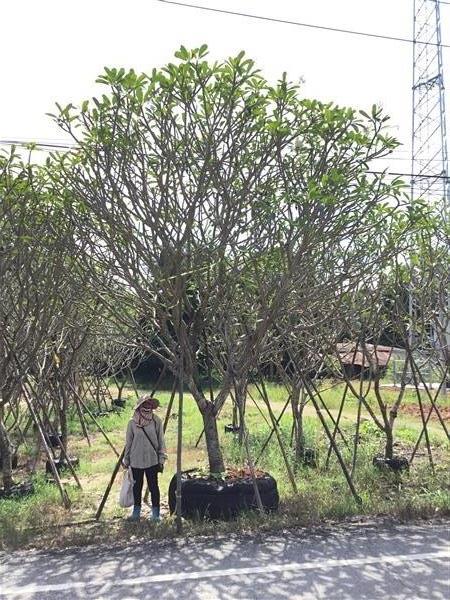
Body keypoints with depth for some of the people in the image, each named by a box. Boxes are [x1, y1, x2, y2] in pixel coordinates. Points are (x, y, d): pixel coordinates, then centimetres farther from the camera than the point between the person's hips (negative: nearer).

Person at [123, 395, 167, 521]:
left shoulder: (156, 421, -5)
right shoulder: (133, 422, -5)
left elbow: (161, 441, 0)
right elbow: (128, 442, 3)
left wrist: (161, 459, -2)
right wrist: (126, 460, 7)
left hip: (152, 460, -1)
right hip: (136, 460, 1)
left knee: (153, 486, 5)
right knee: (137, 486, 12)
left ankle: (155, 512, 19)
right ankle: (136, 511, 29)